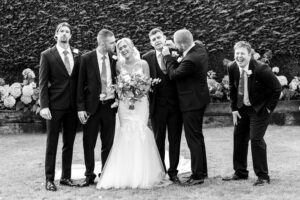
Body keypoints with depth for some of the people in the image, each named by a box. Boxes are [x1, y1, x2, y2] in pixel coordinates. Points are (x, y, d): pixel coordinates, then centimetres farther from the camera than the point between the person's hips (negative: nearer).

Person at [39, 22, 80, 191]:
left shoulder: (77, 54, 8)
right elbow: (43, 83, -4)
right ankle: (49, 179, 9)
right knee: (52, 143, 2)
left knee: (69, 144, 10)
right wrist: (44, 106, -12)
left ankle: (66, 177, 20)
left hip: (73, 106, 4)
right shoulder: (47, 55, -1)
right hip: (55, 106, -4)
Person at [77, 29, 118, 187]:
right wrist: (80, 108, -9)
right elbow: (80, 85, -4)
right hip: (91, 106, -2)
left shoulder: (114, 60, 4)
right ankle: (89, 175, 18)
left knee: (108, 143, 8)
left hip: (109, 105, 3)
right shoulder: (86, 59, -5)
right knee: (89, 143, 5)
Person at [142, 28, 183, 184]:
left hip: (175, 104, 0)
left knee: (175, 140, 7)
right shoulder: (147, 58, 1)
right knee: (158, 140, 9)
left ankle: (173, 172, 18)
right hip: (158, 105, 0)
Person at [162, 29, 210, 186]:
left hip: (192, 102, -11)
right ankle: (202, 171, 31)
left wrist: (167, 56, -9)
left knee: (194, 139, -2)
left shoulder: (190, 60, -28)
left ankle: (197, 175, 6)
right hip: (199, 99, 11)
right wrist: (172, 57, 1)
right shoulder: (200, 48, 3)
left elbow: (173, 74, -18)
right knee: (197, 136, 20)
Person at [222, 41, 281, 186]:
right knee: (238, 136, 10)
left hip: (259, 109, -7)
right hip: (242, 108, 7)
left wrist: (269, 108, -13)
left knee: (256, 138, -12)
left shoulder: (261, 69, -25)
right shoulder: (232, 68, -7)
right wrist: (234, 109, 5)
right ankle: (240, 173, 25)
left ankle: (263, 176, 1)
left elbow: (277, 88, -16)